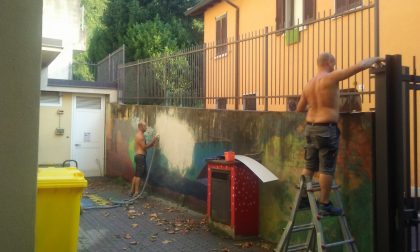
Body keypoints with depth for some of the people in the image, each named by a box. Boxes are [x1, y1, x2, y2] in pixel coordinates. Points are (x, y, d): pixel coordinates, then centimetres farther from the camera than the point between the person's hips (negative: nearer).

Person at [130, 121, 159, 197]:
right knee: (139, 175, -7)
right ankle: (136, 192, -5)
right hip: (140, 156, -10)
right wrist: (153, 141, -13)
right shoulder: (140, 135, -14)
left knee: (136, 175, 12)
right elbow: (144, 147, -18)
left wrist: (152, 143, 8)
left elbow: (143, 146, 18)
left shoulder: (139, 135, 18)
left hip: (138, 156, 10)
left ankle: (132, 191, 16)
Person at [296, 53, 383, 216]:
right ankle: (325, 205, 6)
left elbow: (299, 109, 19)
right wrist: (375, 59, 7)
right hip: (326, 128, -8)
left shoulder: (309, 84, 11)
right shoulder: (331, 77, -11)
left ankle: (302, 198, 23)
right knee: (327, 169, 0)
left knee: (309, 166, 15)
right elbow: (359, 67, -10)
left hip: (310, 128, 8)